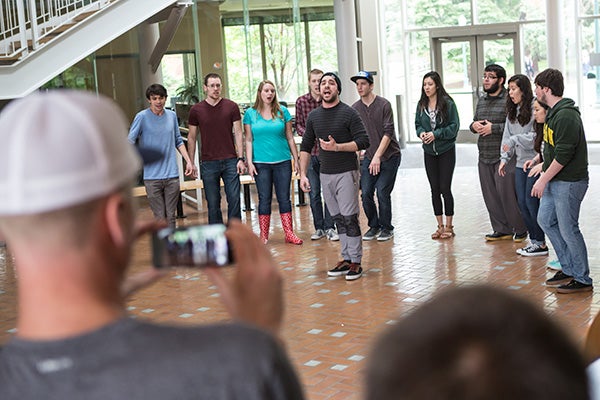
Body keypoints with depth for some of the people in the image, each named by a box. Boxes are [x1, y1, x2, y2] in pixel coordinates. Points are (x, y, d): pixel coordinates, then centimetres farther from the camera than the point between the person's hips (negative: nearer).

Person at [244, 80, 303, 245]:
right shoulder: (250, 113, 2)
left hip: (283, 162, 1)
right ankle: (264, 235, 11)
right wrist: (249, 163, -4)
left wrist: (296, 159, 5)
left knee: (284, 198, 4)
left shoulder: (282, 111, 4)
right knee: (264, 199, 4)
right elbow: (249, 140, 3)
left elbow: (290, 137, 7)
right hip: (261, 163, -1)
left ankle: (289, 234, 8)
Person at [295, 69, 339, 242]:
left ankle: (329, 227, 12)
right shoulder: (301, 101, 1)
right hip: (310, 152, 1)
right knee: (314, 193, 7)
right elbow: (298, 125, 5)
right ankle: (319, 228, 18)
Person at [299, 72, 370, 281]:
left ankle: (356, 262, -1)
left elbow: (363, 141, -11)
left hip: (346, 173, -5)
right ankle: (346, 259, 17)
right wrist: (303, 174, 7)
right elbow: (306, 146, 14)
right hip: (325, 174, 5)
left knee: (349, 218, -7)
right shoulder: (314, 116, 9)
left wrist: (337, 147, -20)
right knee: (338, 219, 10)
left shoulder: (348, 113, -6)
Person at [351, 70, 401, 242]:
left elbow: (388, 133, -15)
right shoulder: (355, 109, 2)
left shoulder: (384, 105, -11)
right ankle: (374, 226, 17)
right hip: (369, 157, 4)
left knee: (382, 192, -9)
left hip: (389, 156, -4)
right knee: (366, 192, -2)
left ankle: (387, 228, 9)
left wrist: (377, 156, -21)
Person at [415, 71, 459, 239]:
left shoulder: (448, 103, -10)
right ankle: (440, 226, 18)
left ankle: (449, 226, 9)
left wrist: (436, 134, -19)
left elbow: (454, 126, -11)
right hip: (429, 152, 5)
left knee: (445, 188, -3)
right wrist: (421, 133, -10)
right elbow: (417, 124, 12)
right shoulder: (421, 104, 4)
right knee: (434, 189, 8)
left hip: (446, 151, -4)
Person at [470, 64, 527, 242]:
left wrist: (494, 128, -17)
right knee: (490, 196, 9)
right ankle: (502, 229, 20)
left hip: (504, 158, -7)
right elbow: (474, 122, 26)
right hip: (484, 157, 7)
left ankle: (520, 229, 11)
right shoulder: (481, 101, 16)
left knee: (507, 194, -5)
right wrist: (474, 125, 3)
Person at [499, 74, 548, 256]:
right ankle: (534, 240, 17)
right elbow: (507, 137, 15)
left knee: (531, 202, -5)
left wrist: (514, 140, -17)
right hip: (521, 162, 8)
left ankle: (541, 243, 5)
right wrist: (504, 159, 9)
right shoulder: (512, 112, 13)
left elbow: (536, 137, -18)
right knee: (522, 203, 8)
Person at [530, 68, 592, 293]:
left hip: (569, 182, -10)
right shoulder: (554, 112, 11)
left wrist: (543, 180, -20)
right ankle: (569, 269, 24)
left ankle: (582, 280, 10)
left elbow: (563, 155, -24)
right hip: (555, 181, 10)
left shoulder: (566, 116, -21)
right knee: (545, 220, 15)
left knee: (568, 229, -3)